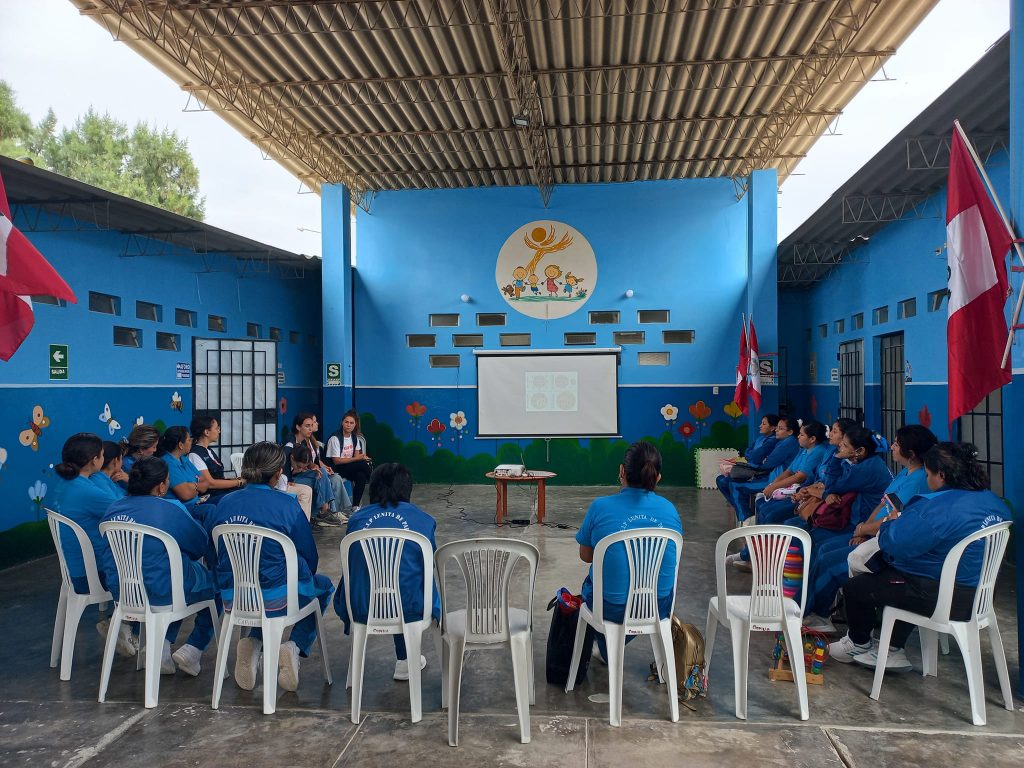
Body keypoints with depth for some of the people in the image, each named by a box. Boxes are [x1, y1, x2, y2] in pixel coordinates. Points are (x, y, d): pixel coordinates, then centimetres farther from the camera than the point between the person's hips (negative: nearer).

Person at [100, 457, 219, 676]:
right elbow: (203, 546, -6)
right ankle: (193, 649, 9)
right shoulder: (171, 510, -17)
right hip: (161, 592, -7)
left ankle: (163, 644, 20)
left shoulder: (114, 509, 3)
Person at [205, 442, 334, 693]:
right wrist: (304, 576, 18)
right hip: (276, 600, -4)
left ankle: (253, 644, 12)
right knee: (323, 585, 26)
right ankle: (295, 647, 4)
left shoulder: (224, 504, 0)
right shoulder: (286, 504, -12)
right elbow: (310, 558, -5)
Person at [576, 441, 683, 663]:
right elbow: (672, 558, 9)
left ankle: (607, 651, 53)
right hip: (659, 608, 3)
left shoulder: (600, 507, -16)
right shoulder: (670, 510, -6)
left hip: (612, 609, -2)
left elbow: (585, 556, -2)